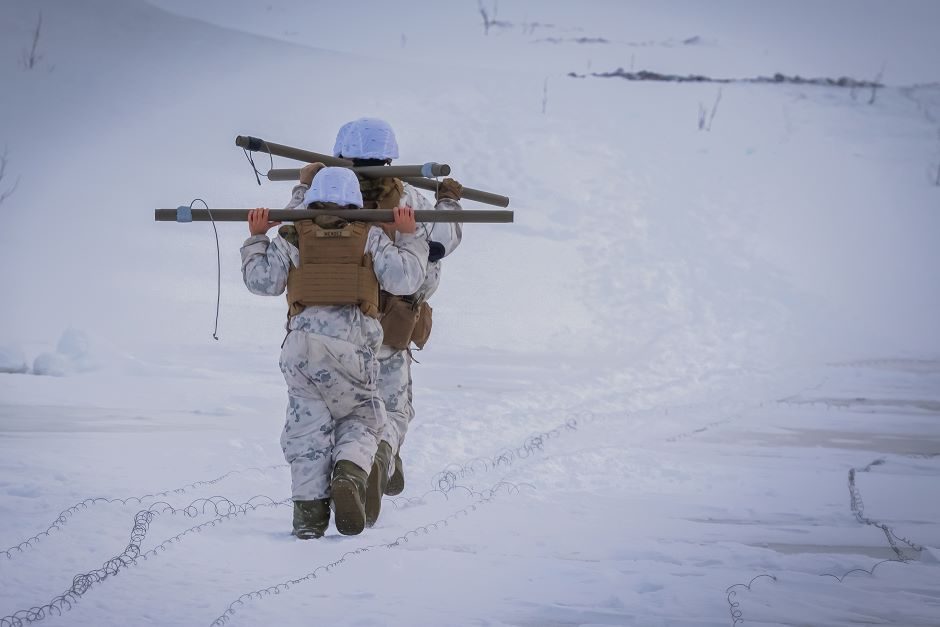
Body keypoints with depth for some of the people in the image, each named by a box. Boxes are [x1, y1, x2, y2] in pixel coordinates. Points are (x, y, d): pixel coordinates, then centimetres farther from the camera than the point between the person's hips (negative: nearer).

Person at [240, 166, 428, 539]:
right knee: (361, 419, 15)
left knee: (307, 426, 6)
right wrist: (409, 237, 14)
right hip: (355, 341, 0)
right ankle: (350, 477, -14)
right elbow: (404, 279, 2)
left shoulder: (293, 238, 10)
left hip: (302, 342, 0)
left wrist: (257, 238, 18)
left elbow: (262, 280, 6)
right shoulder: (370, 238, 9)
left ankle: (309, 508, -4)